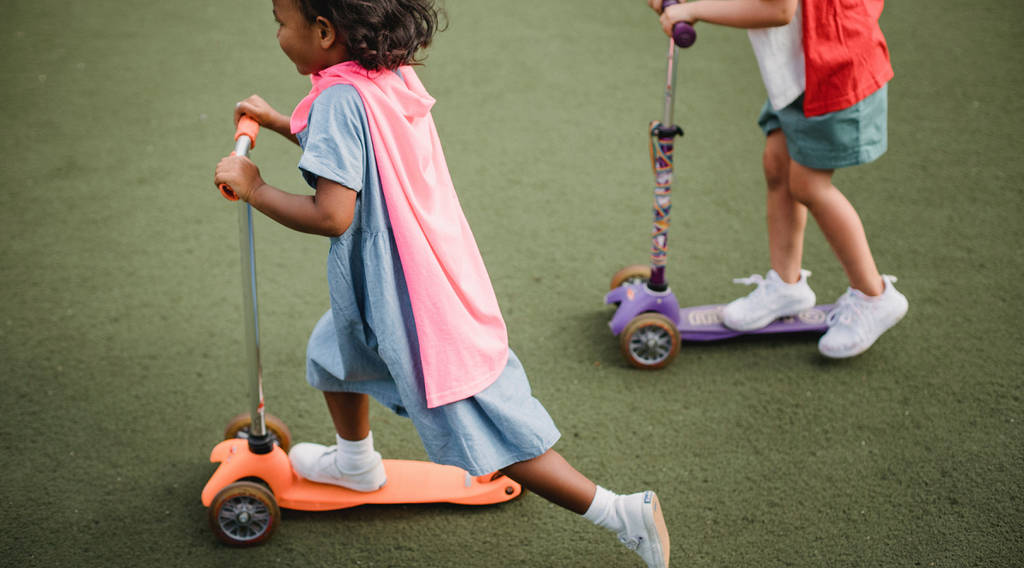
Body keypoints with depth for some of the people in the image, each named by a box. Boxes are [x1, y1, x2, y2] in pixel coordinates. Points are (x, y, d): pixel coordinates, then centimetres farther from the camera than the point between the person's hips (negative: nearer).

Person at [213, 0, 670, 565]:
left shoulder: (340, 99, -23)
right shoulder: (394, 76, 4)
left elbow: (331, 215, -29)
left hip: (411, 300, -10)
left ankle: (624, 513, 0)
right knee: (333, 353, 32)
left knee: (488, 437, -4)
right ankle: (356, 462, 55)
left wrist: (255, 189, -16)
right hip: (434, 278, 10)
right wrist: (280, 123, 23)